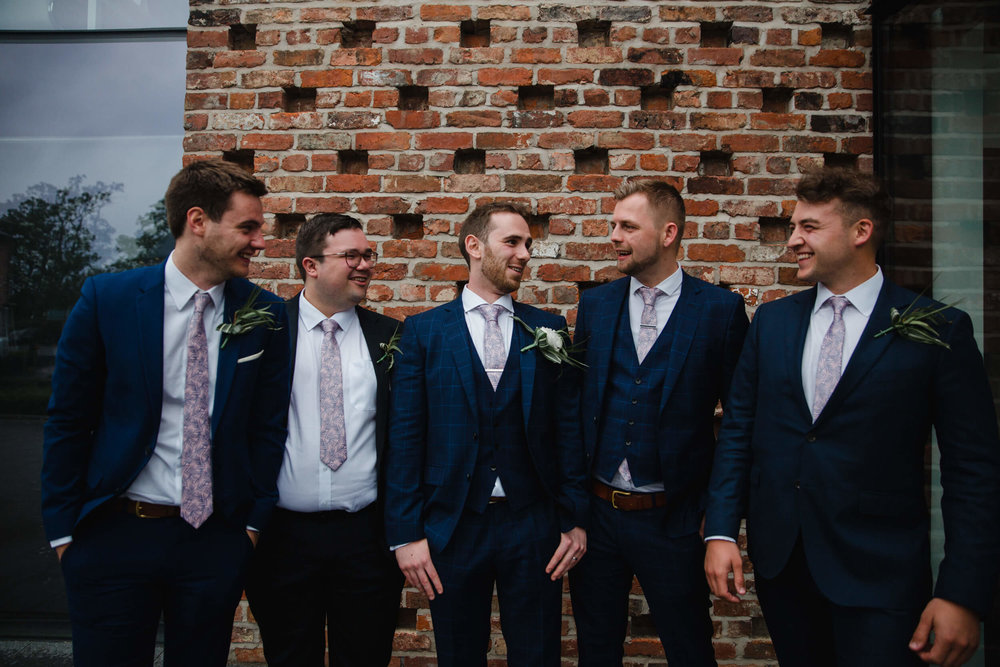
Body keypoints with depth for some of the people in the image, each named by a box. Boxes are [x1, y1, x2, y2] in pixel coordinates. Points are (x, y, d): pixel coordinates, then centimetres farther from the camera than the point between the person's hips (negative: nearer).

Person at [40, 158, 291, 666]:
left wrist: (255, 522, 0)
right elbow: (68, 420, -1)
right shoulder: (106, 299, -6)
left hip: (216, 538, 2)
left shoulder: (265, 315, -3)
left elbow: (268, 426, 3)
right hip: (113, 533, -1)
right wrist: (63, 528, 0)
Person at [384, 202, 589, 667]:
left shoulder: (549, 330, 4)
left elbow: (568, 427, 3)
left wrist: (575, 519, 0)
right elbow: (404, 437, -3)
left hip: (533, 525, 1)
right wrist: (405, 534, -6)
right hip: (452, 525, -1)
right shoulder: (423, 331, -1)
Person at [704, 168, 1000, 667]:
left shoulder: (939, 330, -7)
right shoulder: (772, 320, 4)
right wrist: (721, 531, -2)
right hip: (779, 558, 4)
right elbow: (738, 431, 5)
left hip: (879, 571, -3)